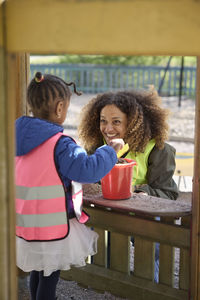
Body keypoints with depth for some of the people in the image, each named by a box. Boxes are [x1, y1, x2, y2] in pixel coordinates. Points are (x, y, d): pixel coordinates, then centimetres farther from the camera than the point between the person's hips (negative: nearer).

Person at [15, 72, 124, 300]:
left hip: (25, 224, 7)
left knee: (37, 272, 22)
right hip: (51, 228, -7)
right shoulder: (60, 144, -22)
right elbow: (88, 169, -27)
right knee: (49, 276, 6)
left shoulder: (18, 137, 4)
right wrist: (111, 149, -13)